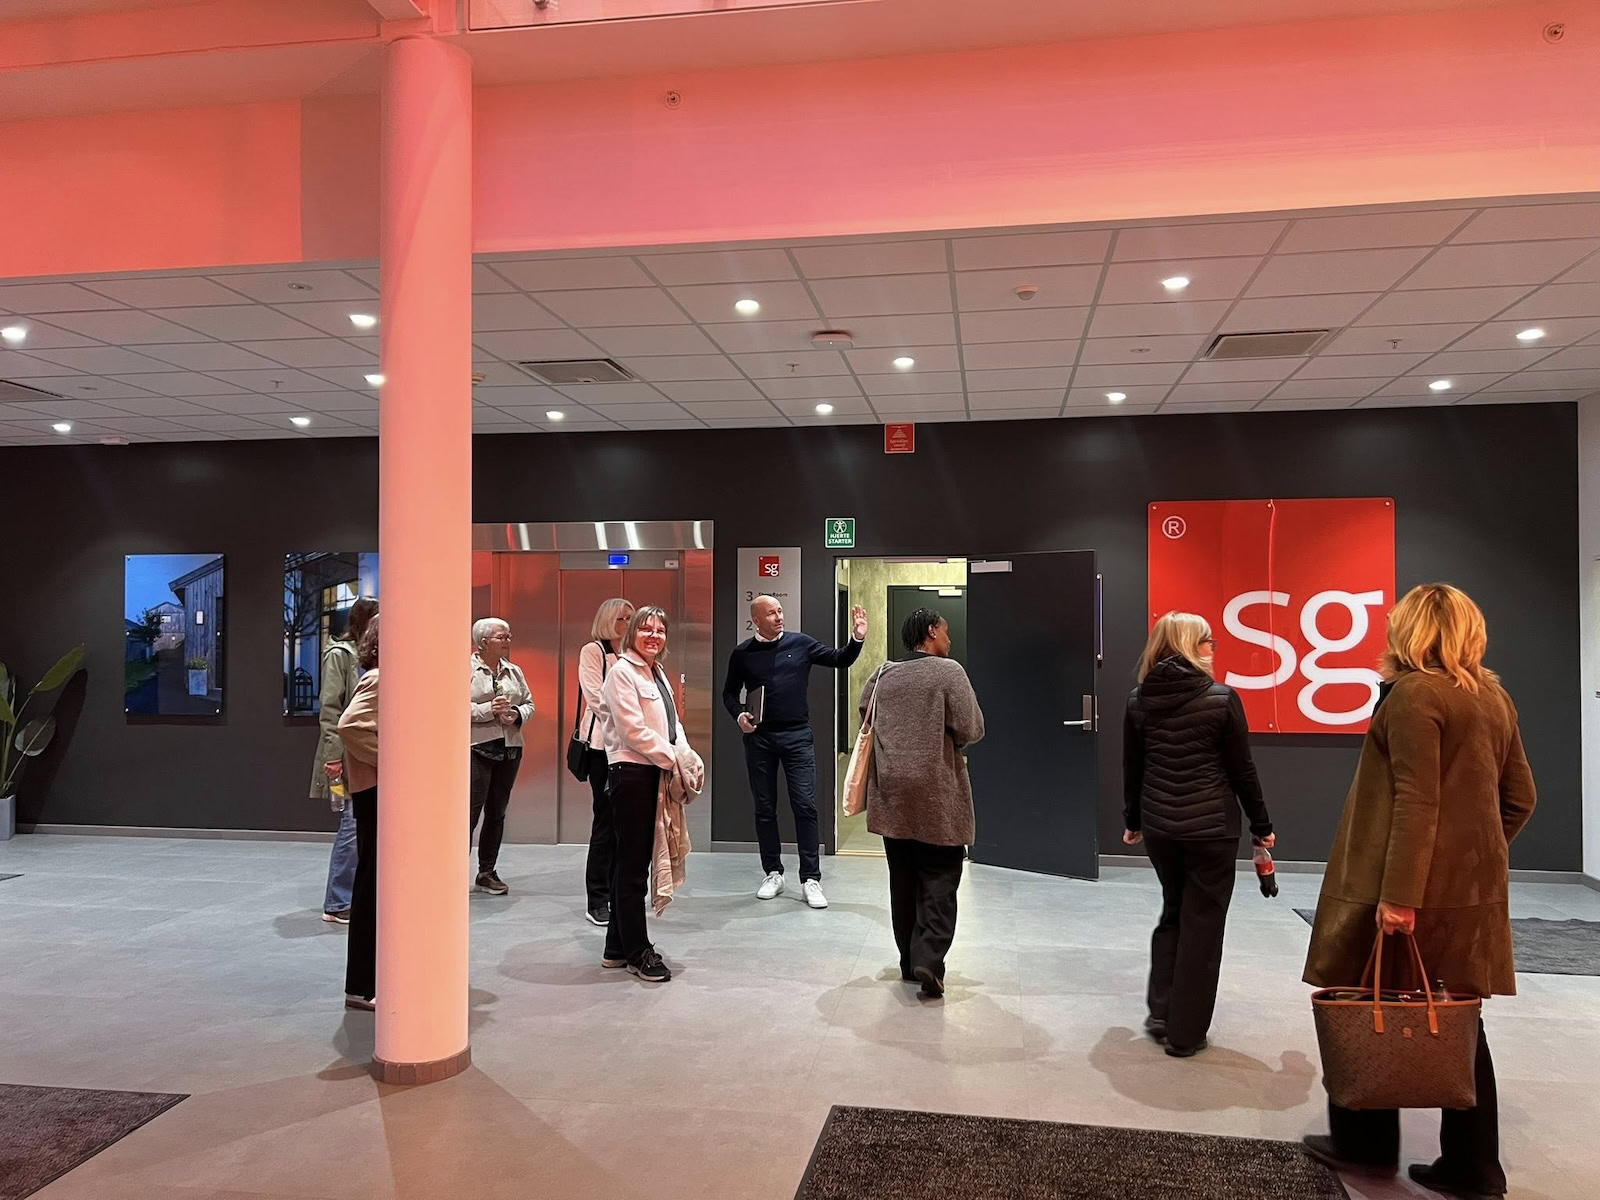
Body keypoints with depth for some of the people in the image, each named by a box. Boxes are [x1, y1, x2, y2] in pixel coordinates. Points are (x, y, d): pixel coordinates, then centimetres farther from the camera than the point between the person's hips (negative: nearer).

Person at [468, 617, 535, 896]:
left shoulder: (514, 671, 12)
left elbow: (529, 703, 16)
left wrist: (517, 714, -5)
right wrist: (488, 709, -20)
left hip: (510, 749, 6)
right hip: (477, 749, -6)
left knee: (497, 812, 11)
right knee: (470, 812, -8)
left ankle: (487, 873, 21)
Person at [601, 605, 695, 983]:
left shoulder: (657, 673, 18)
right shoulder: (622, 672, -9)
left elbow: (671, 724, 19)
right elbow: (634, 730, -16)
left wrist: (686, 757, 4)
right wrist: (672, 759, -13)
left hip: (654, 773, 9)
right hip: (631, 772, -9)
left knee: (633, 862, 13)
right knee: (633, 864, -2)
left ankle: (618, 947, 22)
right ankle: (638, 952, 7)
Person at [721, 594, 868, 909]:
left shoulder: (801, 644, 2)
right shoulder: (742, 653, 3)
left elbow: (840, 661, 3)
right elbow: (729, 693, 12)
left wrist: (857, 638, -14)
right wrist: (739, 716, -7)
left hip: (797, 736, -1)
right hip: (759, 738, 1)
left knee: (805, 805, -4)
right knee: (765, 808, 8)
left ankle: (810, 879, 3)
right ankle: (773, 873, 22)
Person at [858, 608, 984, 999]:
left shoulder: (882, 675, 5)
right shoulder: (948, 671, -9)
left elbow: (866, 719, 15)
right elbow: (971, 729, -13)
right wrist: (947, 738, 7)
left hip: (892, 795, 5)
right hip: (937, 796, -5)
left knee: (903, 883, 14)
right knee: (938, 883, 2)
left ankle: (910, 961, 21)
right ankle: (928, 959, -9)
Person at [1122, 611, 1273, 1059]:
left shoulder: (1139, 700, 1)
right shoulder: (1222, 698, -10)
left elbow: (1132, 768, 8)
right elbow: (1241, 770, -5)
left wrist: (1132, 820, 22)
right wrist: (1261, 826, 7)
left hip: (1159, 826, 4)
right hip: (1211, 828, -4)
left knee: (1173, 912, 23)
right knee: (1201, 925, 7)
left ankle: (1161, 1013, 22)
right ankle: (1184, 1034, 13)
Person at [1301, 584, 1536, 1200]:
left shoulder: (1413, 693, -14)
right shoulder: (1495, 697, 10)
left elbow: (1416, 801, -20)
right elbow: (1519, 798, 14)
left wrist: (1398, 893, -21)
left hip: (1412, 889, -7)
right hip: (1473, 890, 7)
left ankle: (1365, 1143, 21)